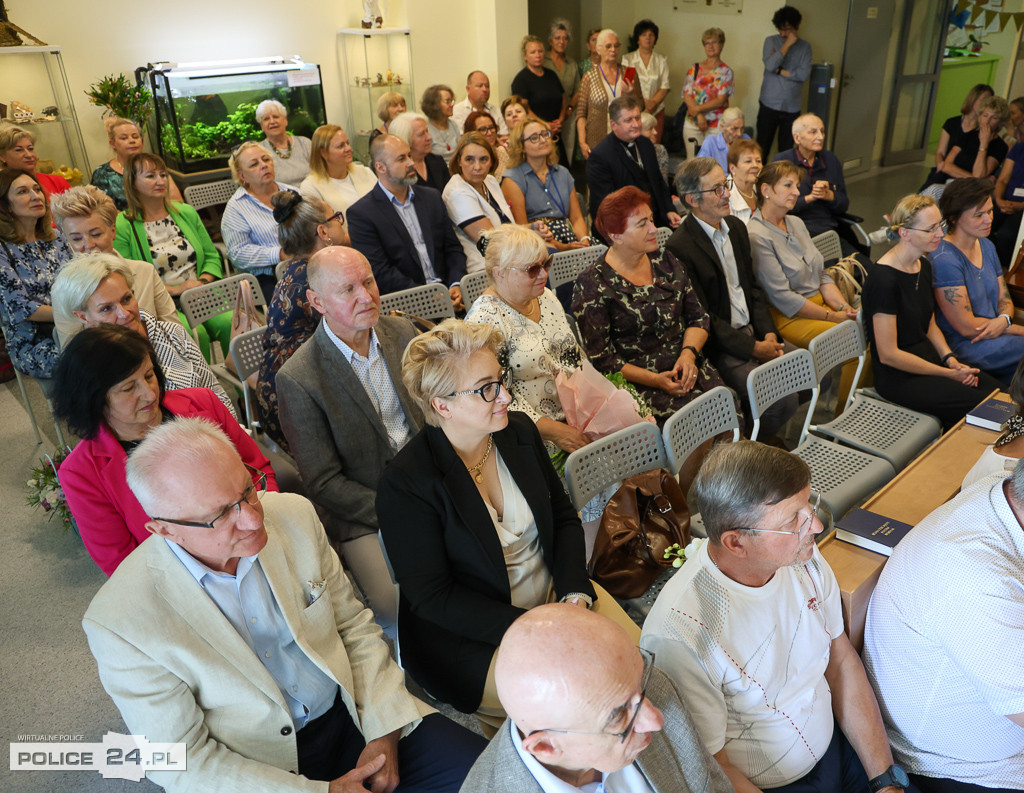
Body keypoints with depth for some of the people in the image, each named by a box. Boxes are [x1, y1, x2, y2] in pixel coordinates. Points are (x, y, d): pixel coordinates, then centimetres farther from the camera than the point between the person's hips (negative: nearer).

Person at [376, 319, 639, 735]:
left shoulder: (520, 432, -2)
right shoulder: (404, 484, -21)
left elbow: (564, 517, 7)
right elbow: (432, 598, -17)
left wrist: (576, 595, -10)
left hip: (556, 593, 6)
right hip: (471, 638, -6)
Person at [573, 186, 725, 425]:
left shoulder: (666, 262, 13)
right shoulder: (592, 285, -5)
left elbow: (699, 317, 15)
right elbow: (601, 359, -7)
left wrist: (689, 354, -6)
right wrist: (655, 380, -15)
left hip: (688, 368, 5)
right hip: (638, 384, -5)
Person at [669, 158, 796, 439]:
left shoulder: (736, 227, 10)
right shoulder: (679, 248, -17)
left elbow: (753, 287, 16)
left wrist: (768, 333, 0)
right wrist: (753, 348, -16)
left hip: (753, 331, 9)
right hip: (720, 347, -8)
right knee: (782, 399, -20)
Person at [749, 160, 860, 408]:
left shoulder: (796, 223, 15)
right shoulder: (756, 236, -14)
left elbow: (821, 275, 16)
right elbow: (783, 298, -17)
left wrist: (843, 306, -1)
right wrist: (833, 316, -14)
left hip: (821, 303, 8)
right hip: (790, 317, -8)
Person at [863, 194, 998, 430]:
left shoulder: (923, 265, 6)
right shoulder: (884, 280, -22)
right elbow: (888, 355, -21)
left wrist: (951, 359, -1)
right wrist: (949, 374, -14)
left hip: (928, 358, 8)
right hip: (899, 377, -8)